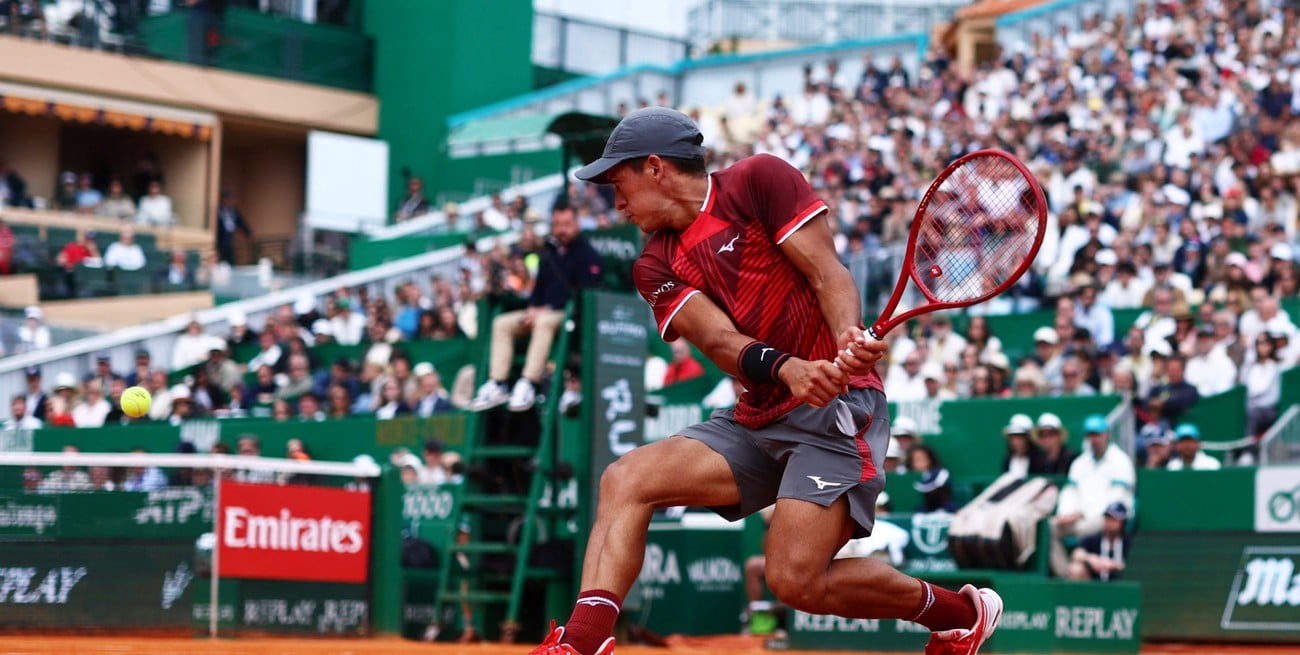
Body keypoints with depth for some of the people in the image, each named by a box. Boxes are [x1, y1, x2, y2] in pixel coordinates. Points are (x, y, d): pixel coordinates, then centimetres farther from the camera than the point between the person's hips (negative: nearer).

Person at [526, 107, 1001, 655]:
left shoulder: (759, 180, -3)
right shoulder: (656, 266, 10)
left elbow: (827, 272, -9)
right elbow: (719, 339, -6)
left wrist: (849, 339, -30)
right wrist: (786, 369, -27)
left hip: (834, 407, -7)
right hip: (757, 419, 7)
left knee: (796, 580, -17)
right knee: (624, 481, -11)